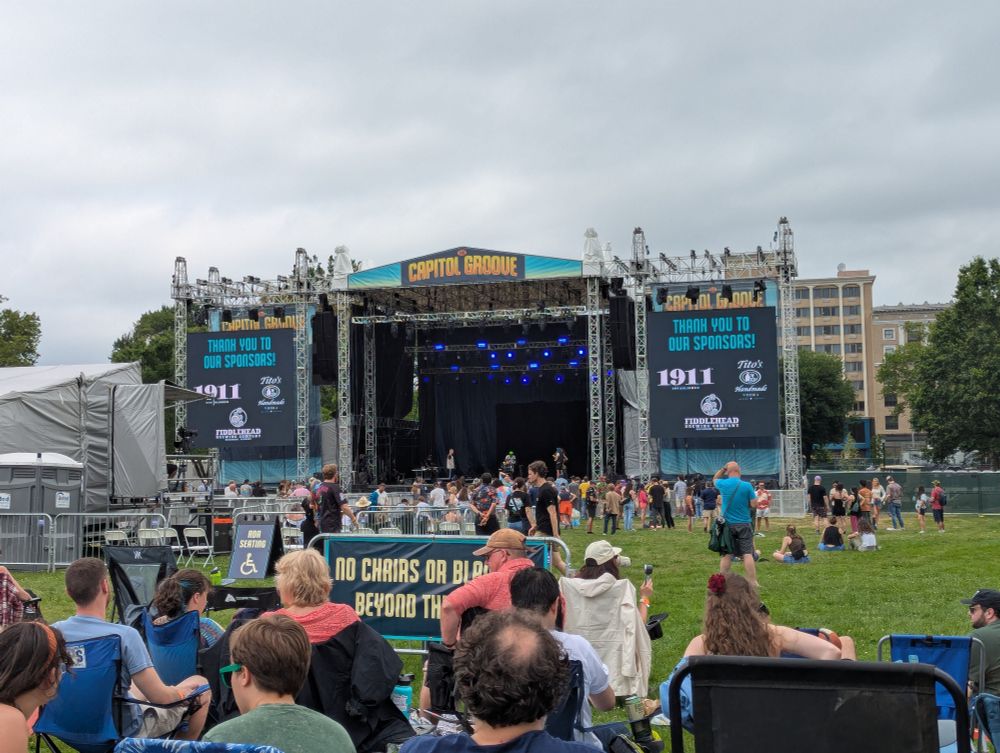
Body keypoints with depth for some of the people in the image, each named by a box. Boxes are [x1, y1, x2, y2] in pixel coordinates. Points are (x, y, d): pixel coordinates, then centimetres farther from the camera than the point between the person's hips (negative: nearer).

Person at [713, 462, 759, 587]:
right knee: (747, 554, -2)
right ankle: (753, 583, -4)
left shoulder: (723, 484, -4)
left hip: (727, 524, 2)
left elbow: (715, 479, 20)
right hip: (743, 524, -2)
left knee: (726, 555, 8)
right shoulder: (746, 486, -11)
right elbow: (754, 504, -8)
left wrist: (723, 469, 13)